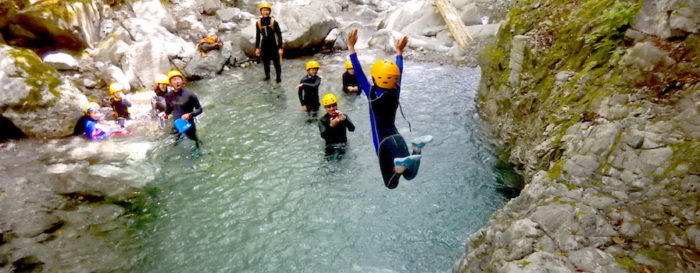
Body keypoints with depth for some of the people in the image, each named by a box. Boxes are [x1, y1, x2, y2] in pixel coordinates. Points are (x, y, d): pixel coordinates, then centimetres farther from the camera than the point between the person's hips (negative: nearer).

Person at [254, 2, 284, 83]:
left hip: (273, 45, -3)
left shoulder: (273, 21, -12)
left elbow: (279, 35, -9)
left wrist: (280, 48, -12)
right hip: (264, 45, 4)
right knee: (265, 62, 13)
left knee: (276, 62, 1)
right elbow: (258, 36, 9)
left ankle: (278, 77, 15)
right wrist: (257, 48, 9)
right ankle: (267, 76, 31)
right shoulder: (258, 22, -1)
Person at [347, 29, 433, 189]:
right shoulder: (395, 92, -2)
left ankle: (401, 165, -32)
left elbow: (358, 72, -14)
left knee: (391, 184, 1)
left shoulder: (373, 94, -15)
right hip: (396, 137, 5)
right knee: (409, 175, 17)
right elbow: (398, 72, 14)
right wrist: (399, 51, 26)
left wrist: (351, 46, -12)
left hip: (384, 141, -5)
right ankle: (416, 149, -11)